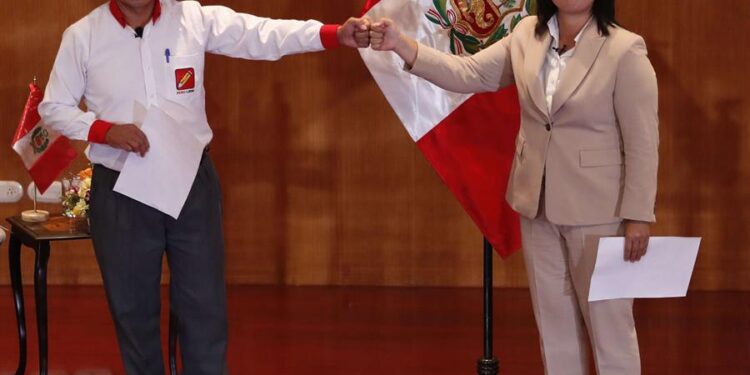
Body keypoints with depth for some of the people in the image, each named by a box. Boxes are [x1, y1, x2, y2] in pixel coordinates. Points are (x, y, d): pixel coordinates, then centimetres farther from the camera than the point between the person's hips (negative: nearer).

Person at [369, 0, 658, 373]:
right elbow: (468, 73, -3)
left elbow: (642, 141, -13)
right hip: (537, 204, 5)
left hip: (596, 208, -5)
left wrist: (637, 216, -15)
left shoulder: (625, 50, -14)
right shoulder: (526, 35, 2)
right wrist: (401, 45, -15)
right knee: (553, 318, 15)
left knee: (608, 321, 4)